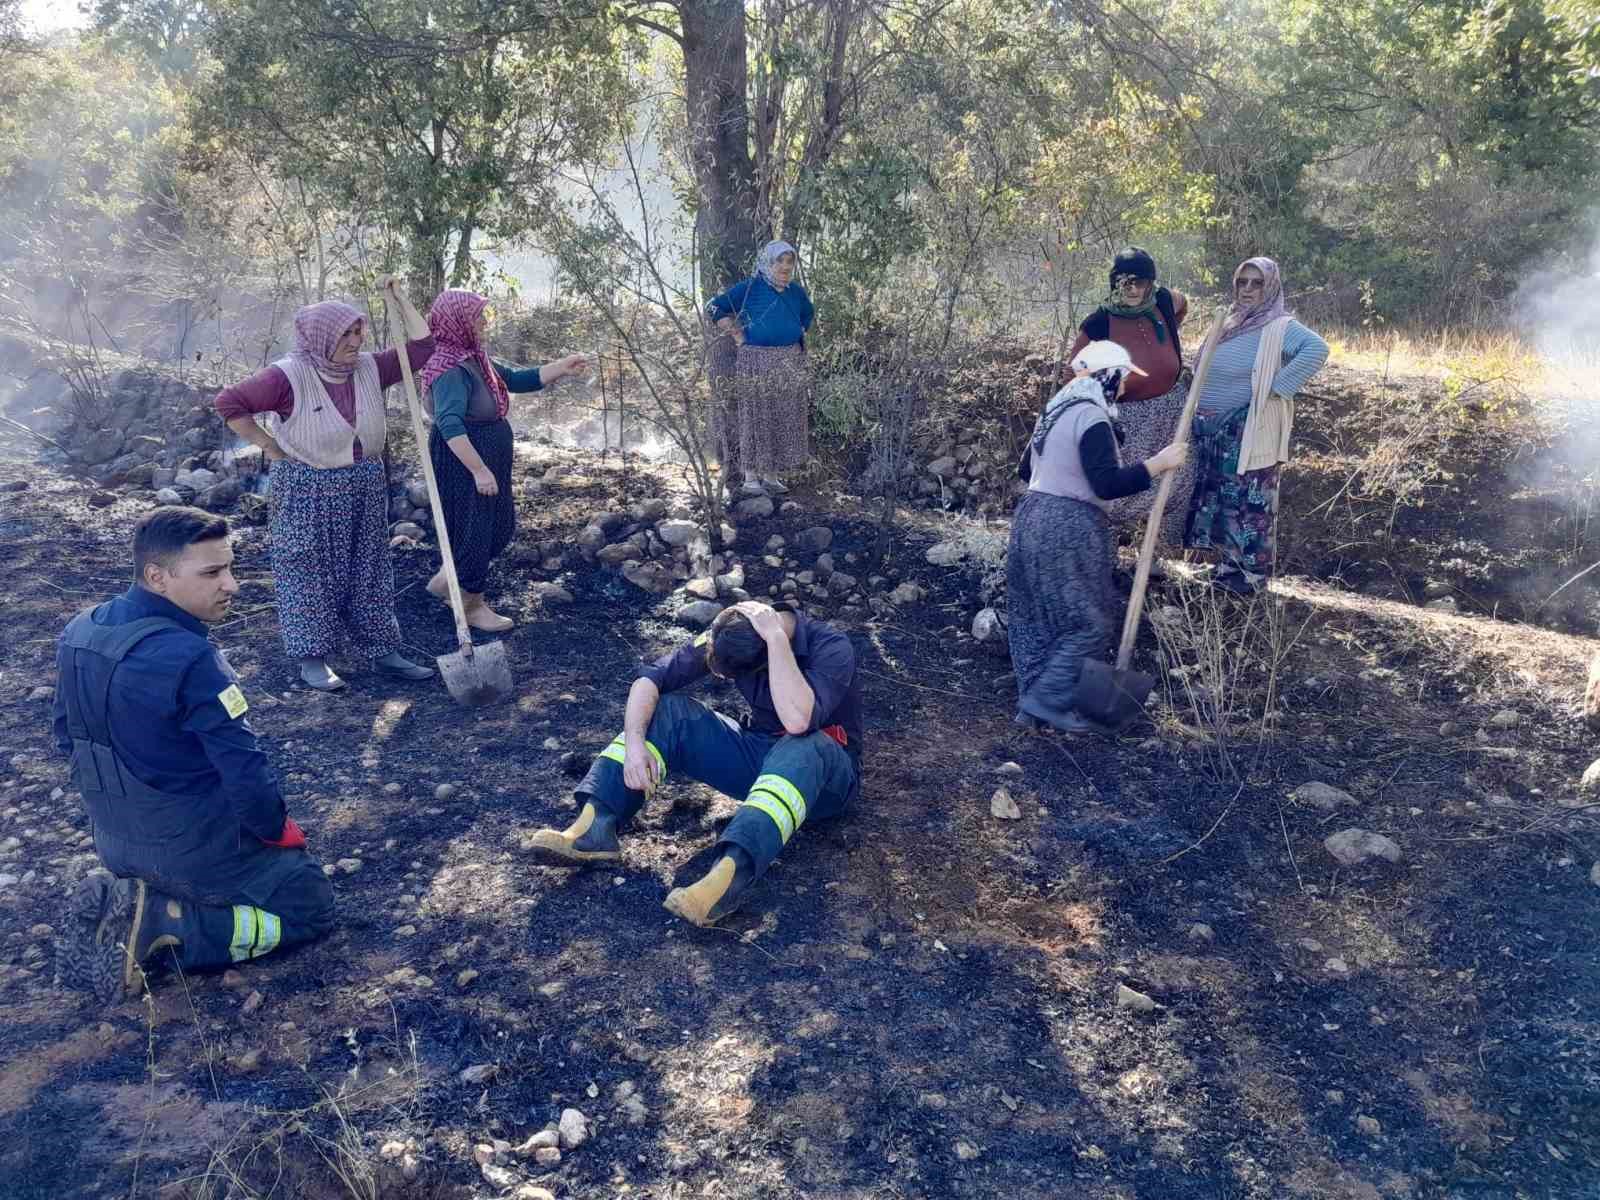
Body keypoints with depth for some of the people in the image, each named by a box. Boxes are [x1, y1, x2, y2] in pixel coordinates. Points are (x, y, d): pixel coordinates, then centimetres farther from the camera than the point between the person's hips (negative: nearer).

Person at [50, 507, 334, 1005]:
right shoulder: (190, 659, -30)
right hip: (196, 847, -8)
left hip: (113, 842, 8)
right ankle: (162, 925, -6)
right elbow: (246, 773, -26)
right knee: (312, 907, 10)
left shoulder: (79, 632, -4)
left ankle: (116, 901, 8)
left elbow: (69, 738, 9)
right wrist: (278, 830, -6)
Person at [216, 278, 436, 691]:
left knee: (370, 572, 12)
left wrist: (399, 298, -4)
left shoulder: (370, 368, 0)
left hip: (365, 491, 5)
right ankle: (312, 658, 15)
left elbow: (421, 346, 1)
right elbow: (229, 402, -11)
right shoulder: (289, 377, -15)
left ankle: (383, 652, 21)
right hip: (308, 494, -5)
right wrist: (269, 446, -10)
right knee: (309, 574, 5)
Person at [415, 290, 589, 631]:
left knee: (501, 526, 19)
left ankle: (446, 578, 35)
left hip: (489, 462, 10)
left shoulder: (475, 359, 8)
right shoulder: (451, 370, -23)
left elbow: (518, 380, 14)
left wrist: (563, 367, 4)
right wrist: (479, 470, -34)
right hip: (462, 466, -10)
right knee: (473, 531, 4)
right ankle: (473, 607, 23)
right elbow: (450, 424, -33)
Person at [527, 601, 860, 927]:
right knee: (666, 710, -14)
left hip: (823, 769, -5)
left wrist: (777, 637, -38)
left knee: (802, 749, -41)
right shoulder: (728, 635, -10)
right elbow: (651, 679, -11)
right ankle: (596, 826, -29)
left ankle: (726, 875, -56)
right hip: (761, 753, 5)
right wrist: (634, 743, -26)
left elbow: (797, 721, -41)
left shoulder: (833, 649, -25)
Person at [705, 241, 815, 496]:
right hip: (755, 363, -6)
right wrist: (738, 336, -8)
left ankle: (771, 476, 15)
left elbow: (808, 315, 32)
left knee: (783, 421, 6)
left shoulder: (796, 292, 11)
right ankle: (750, 477, 1)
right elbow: (715, 308, -4)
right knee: (752, 418, -4)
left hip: (790, 365, 6)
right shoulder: (748, 289, -5)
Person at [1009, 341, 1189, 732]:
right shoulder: (1092, 418, -15)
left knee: (1039, 618, 14)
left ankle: (1032, 700, 20)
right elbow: (1107, 485, -21)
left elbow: (1026, 469, 25)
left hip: (1031, 516, 10)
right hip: (1069, 530, -10)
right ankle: (1050, 702, -1)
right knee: (1091, 622, 0)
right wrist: (1158, 463, -17)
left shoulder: (1056, 410, 15)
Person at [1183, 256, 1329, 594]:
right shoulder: (1229, 323, 12)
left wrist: (1278, 388, -25)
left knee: (1249, 500, -2)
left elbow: (1317, 349, -29)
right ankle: (1230, 564, 27)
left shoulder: (1278, 327, -12)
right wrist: (1200, 419, 11)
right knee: (1220, 497, 14)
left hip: (1249, 433, -8)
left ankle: (1252, 573, 8)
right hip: (1214, 433, 8)